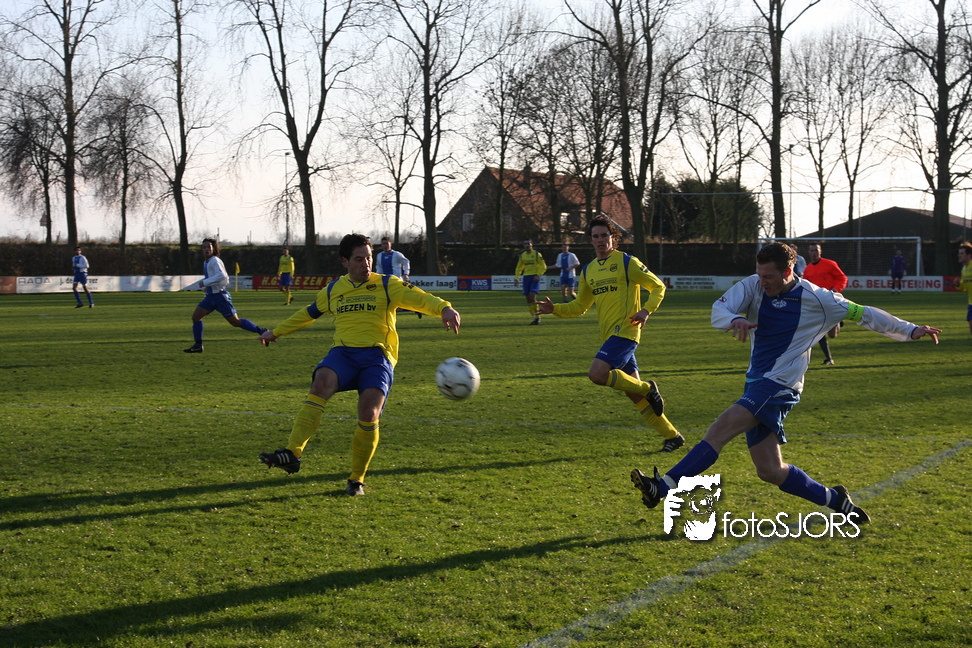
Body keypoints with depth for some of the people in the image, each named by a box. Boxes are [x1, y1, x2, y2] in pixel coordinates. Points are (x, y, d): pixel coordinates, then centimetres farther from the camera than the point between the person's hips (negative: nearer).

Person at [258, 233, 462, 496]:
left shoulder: (387, 285, 8)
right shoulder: (333, 290, 19)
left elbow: (419, 298, -8)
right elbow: (308, 313, 36)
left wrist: (444, 308, -29)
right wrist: (277, 331, 45)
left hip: (377, 356, -2)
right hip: (343, 353, 2)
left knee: (369, 413, -22)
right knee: (320, 383, -30)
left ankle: (357, 479, -3)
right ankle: (292, 454, -40)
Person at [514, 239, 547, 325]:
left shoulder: (537, 254, -1)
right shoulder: (522, 255, 13)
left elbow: (543, 267, -1)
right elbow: (519, 268, 23)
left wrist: (538, 275, -14)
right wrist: (516, 278, 12)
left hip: (535, 277, -5)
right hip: (526, 277, 5)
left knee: (532, 296, -19)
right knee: (528, 298, 0)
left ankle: (537, 316, -9)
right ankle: (533, 317, 8)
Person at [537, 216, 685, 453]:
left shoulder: (627, 262, -3)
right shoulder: (588, 271, 16)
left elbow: (658, 287, 1)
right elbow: (579, 307, 21)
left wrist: (646, 310, -15)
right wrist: (554, 309, 5)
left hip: (624, 331, -7)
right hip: (608, 335, 7)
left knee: (596, 373, -25)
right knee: (633, 393, 8)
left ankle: (647, 389, -5)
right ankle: (672, 436, 18)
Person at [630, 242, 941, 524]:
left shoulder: (816, 298, -6)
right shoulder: (753, 286, 3)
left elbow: (862, 313, 4)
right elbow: (718, 310, -9)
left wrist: (911, 330, 2)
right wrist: (734, 320, -33)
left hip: (778, 385, -6)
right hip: (756, 383, 6)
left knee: (721, 428, -23)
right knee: (770, 471, 6)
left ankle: (662, 488, -28)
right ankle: (834, 499, 22)